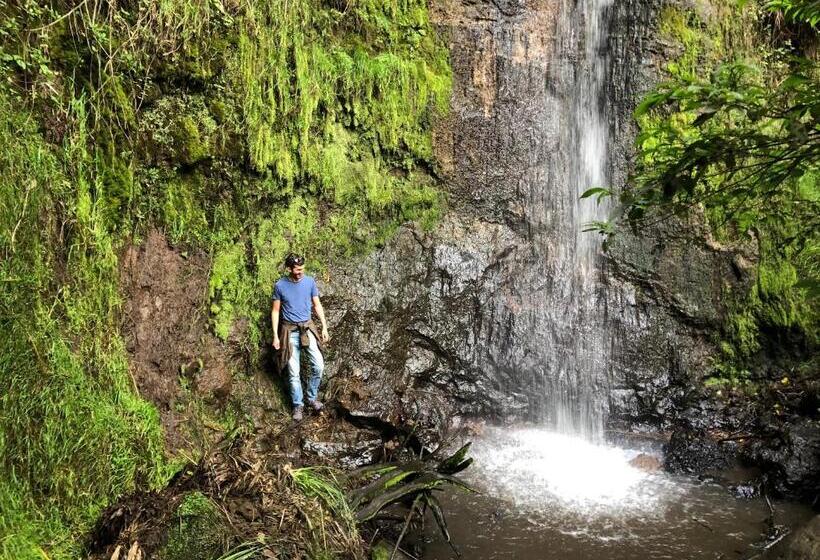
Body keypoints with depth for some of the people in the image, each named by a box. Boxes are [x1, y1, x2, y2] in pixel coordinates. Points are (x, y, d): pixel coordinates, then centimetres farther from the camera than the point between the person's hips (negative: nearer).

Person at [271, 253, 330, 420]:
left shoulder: (310, 281, -3)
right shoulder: (279, 285, -8)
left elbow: (317, 305, 5)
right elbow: (275, 311, -2)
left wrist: (324, 327, 1)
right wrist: (275, 336, -5)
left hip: (308, 327, 2)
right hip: (290, 331, -2)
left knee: (319, 365, -6)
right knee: (294, 372, 0)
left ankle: (312, 397, 15)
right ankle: (298, 404, 16)